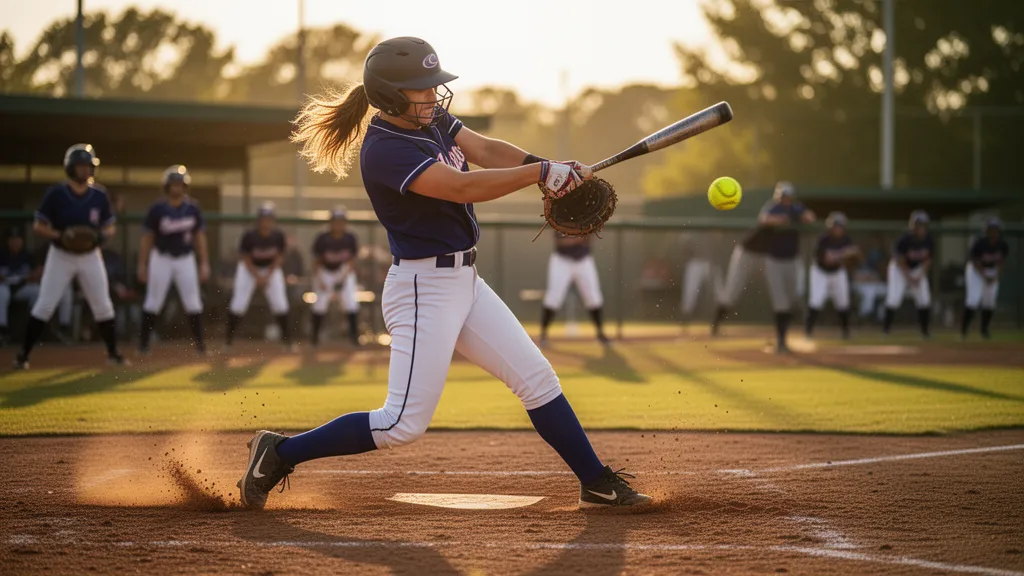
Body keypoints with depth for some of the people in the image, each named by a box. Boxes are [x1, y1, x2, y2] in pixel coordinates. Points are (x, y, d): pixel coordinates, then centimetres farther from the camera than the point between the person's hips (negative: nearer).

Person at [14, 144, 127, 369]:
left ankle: (113, 353, 19)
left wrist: (102, 235, -17)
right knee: (44, 306, -7)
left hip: (90, 257, 3)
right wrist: (60, 236, -25)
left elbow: (110, 228, 6)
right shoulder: (56, 194, -12)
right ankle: (23, 355, -1)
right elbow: (38, 227, -8)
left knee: (103, 306, 5)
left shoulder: (99, 195, -3)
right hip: (61, 256, -3)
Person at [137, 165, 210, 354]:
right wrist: (142, 264, -4)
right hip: (162, 259, -2)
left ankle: (199, 342, 8)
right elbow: (147, 238, -3)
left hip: (185, 260, 2)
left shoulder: (192, 209, -1)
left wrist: (204, 264, 2)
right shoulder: (157, 209, -8)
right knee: (153, 302, 1)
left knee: (193, 302, 0)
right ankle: (143, 343, 8)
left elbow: (199, 237, 6)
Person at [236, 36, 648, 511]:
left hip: (464, 281, 9)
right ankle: (280, 454, 2)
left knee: (537, 378, 9)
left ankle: (596, 482, 19)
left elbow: (486, 150, -4)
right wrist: (542, 172, -26)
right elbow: (462, 187, -28)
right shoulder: (384, 149, -20)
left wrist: (549, 170, -22)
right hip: (423, 289, -9)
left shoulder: (431, 119, 7)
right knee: (404, 424, -10)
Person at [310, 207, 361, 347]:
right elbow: (316, 262, -10)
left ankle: (354, 335, -4)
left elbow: (352, 261, -4)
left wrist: (344, 277, -15)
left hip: (345, 272, 1)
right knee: (320, 304, -6)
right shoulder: (323, 239, -19)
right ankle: (315, 335, 10)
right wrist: (319, 280, -18)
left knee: (351, 303, -11)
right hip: (325, 273, -1)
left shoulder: (350, 239, -13)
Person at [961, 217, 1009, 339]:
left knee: (990, 300, 0)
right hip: (976, 270, -4)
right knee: (974, 298, -17)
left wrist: (996, 277, -16)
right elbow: (975, 262, -21)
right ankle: (964, 328, -8)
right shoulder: (979, 244, -28)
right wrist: (984, 277, -26)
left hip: (993, 271, 4)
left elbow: (1002, 262, -5)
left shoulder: (1003, 245, -17)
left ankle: (984, 329, 14)